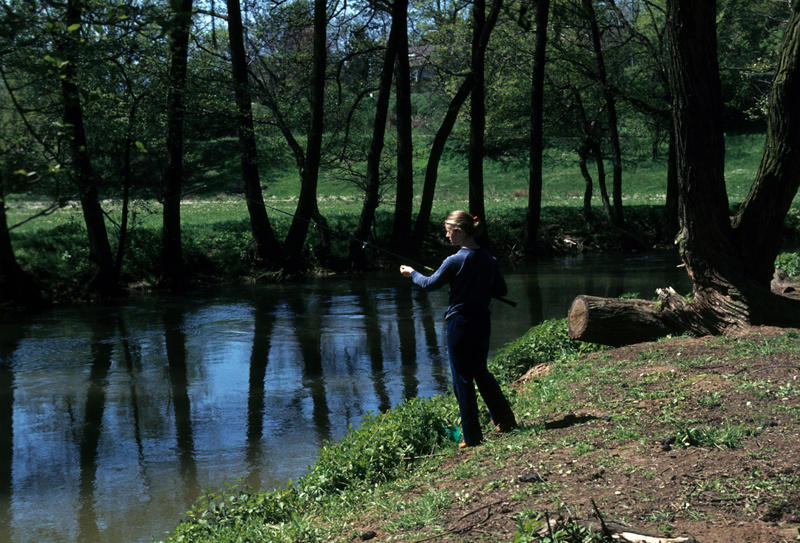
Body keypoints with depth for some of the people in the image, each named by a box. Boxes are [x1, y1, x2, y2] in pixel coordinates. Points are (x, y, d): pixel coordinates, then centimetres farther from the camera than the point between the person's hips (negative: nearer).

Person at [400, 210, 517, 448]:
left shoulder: (455, 261, -17)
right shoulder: (489, 259, 0)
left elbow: (430, 284, -3)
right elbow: (502, 290, 9)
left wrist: (412, 273, 14)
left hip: (459, 323, -6)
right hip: (482, 321, 6)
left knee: (463, 379, 3)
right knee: (481, 371, 23)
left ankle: (472, 436, 8)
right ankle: (506, 421, 26)